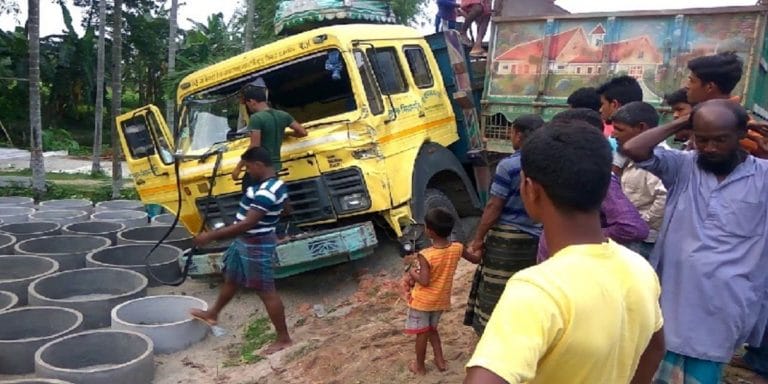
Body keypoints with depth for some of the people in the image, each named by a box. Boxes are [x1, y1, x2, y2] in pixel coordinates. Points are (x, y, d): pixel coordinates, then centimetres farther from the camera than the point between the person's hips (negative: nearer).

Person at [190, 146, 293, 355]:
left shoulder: (267, 192, -28)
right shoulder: (270, 184, 5)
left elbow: (248, 223, -31)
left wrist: (212, 235, -26)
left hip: (257, 246, -10)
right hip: (245, 242, 10)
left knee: (266, 291, 0)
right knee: (231, 280, 27)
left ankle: (283, 338, 11)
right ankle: (213, 314, 49)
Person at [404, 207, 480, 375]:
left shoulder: (425, 255, -27)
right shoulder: (457, 248, -12)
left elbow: (424, 281, -27)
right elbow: (476, 259, 2)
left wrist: (412, 272, -10)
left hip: (423, 300, -5)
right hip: (441, 300, 5)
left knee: (422, 333, 13)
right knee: (432, 329, 26)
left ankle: (419, 366, 28)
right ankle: (440, 361, 29)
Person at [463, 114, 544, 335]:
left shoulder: (509, 165, -15)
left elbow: (494, 207, -13)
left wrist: (478, 239, -5)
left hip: (507, 239, -6)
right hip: (537, 240, 6)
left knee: (496, 296, 5)